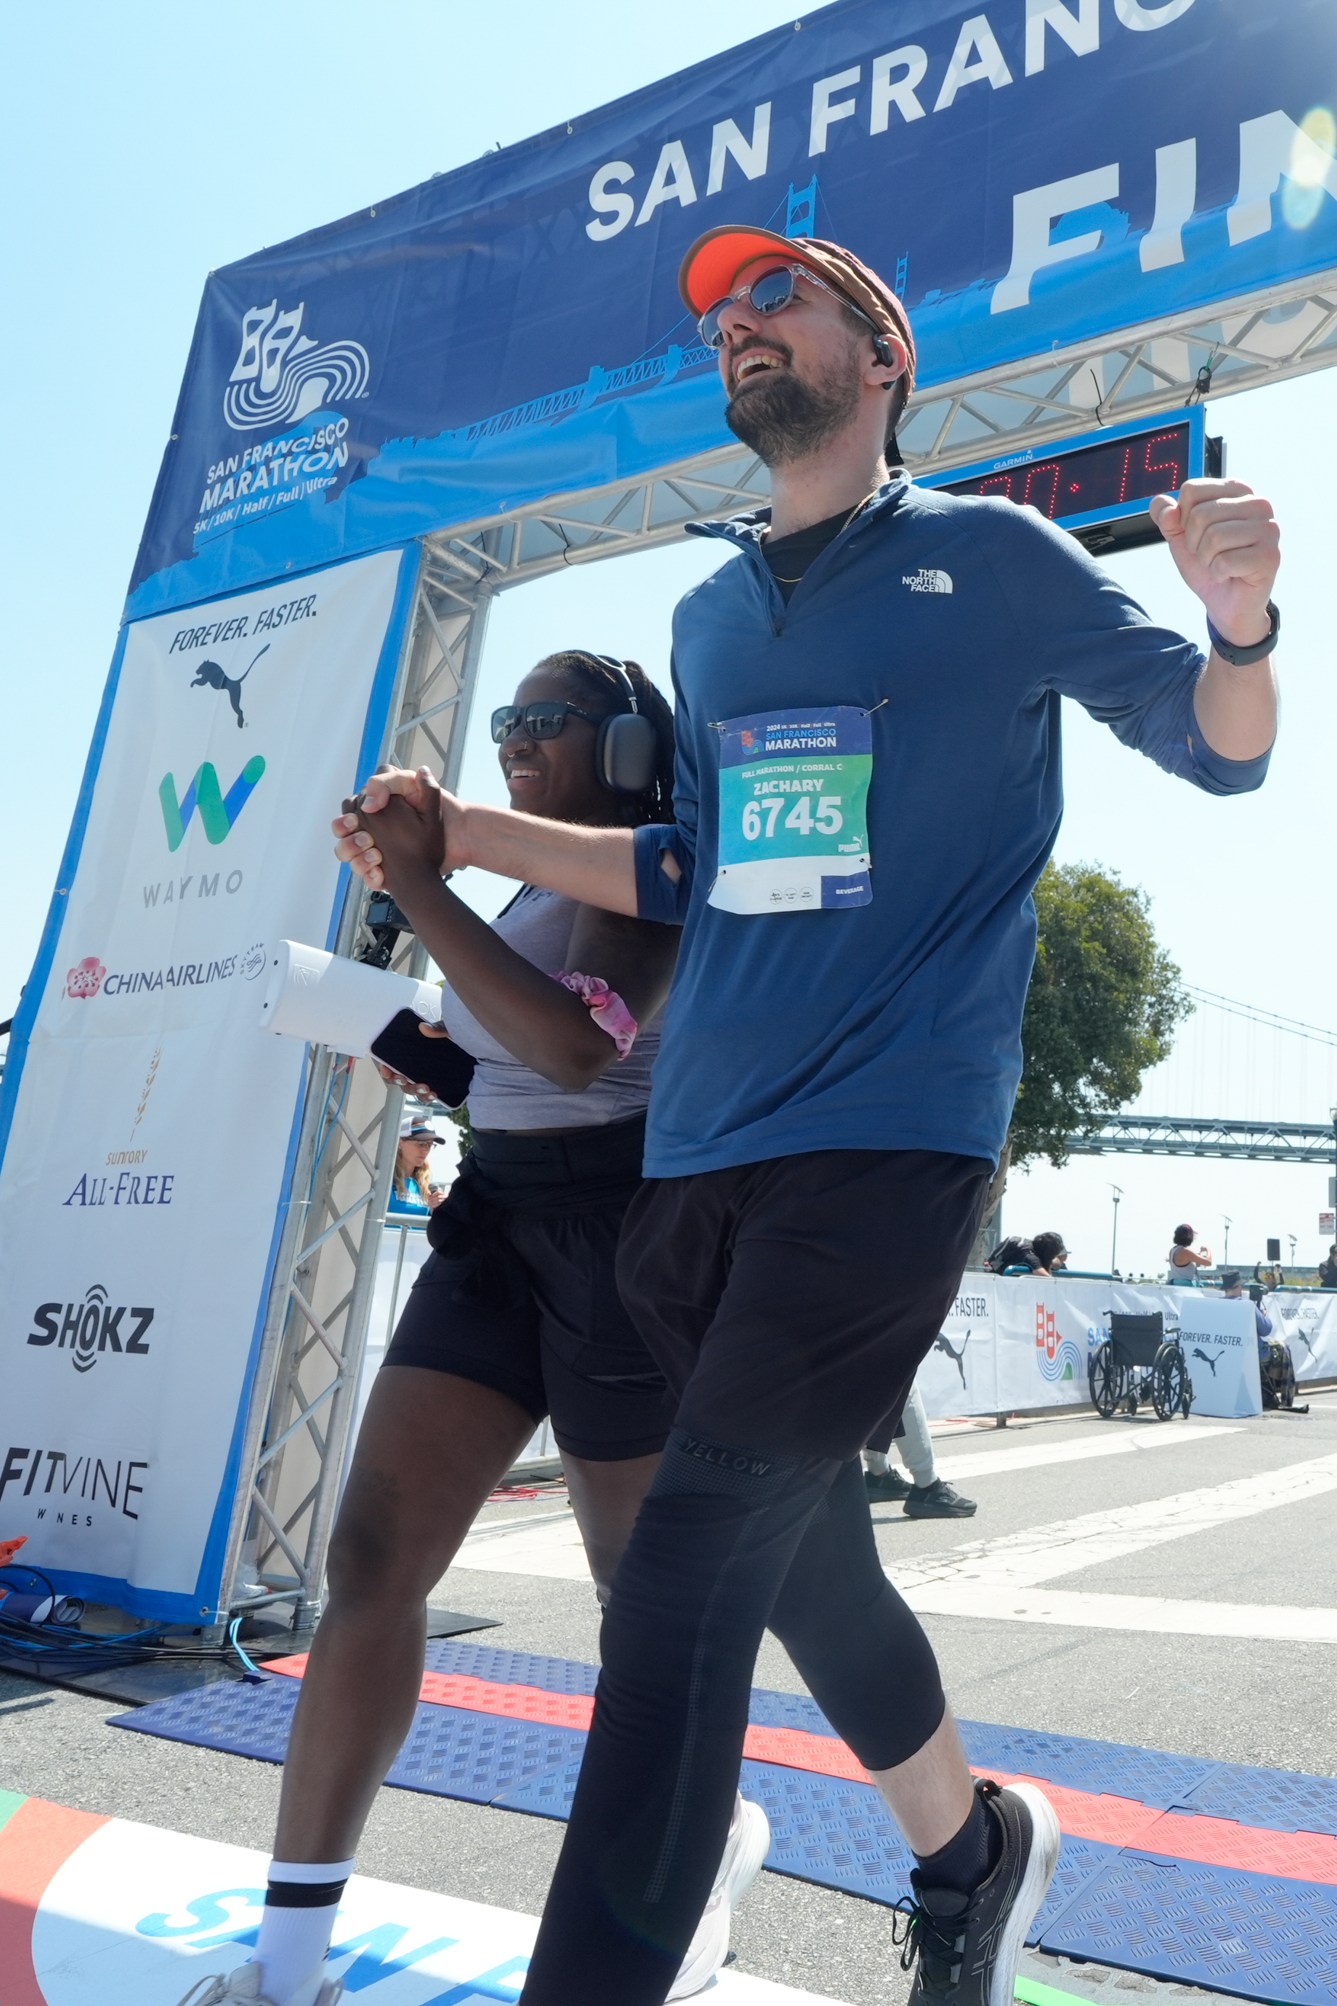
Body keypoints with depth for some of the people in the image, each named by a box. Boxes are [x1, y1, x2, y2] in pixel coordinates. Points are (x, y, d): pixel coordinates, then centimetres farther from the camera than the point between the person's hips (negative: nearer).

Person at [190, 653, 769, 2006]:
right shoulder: (531, 891, 19)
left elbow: (583, 1041, -26)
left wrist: (417, 884, -25)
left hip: (615, 1231, -8)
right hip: (498, 1221, 8)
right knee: (371, 1554, -3)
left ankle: (713, 1838, 36)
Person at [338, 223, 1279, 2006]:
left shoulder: (993, 557, 3)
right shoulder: (709, 616, 18)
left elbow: (1221, 750, 8)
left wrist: (1239, 626, -15)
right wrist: (461, 831, 14)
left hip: (886, 1142, -6)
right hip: (695, 1156, 6)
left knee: (687, 1577, -14)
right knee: (797, 1558, 16)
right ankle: (971, 1852, 41)